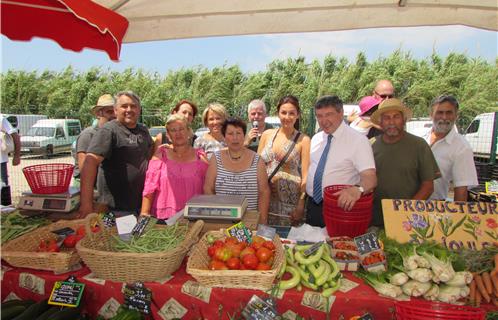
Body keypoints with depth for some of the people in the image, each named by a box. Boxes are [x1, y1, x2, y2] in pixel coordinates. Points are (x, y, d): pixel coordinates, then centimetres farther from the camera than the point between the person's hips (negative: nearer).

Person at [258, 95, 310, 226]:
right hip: (265, 199, 3)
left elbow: (305, 175, -6)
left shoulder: (303, 140, -4)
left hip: (290, 202, -3)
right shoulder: (267, 135, 6)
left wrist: (301, 205, -10)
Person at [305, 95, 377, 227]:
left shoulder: (358, 140, -13)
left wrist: (357, 189, -43)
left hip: (341, 205, -5)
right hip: (312, 206, 5)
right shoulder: (315, 138, 6)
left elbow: (370, 178, -22)